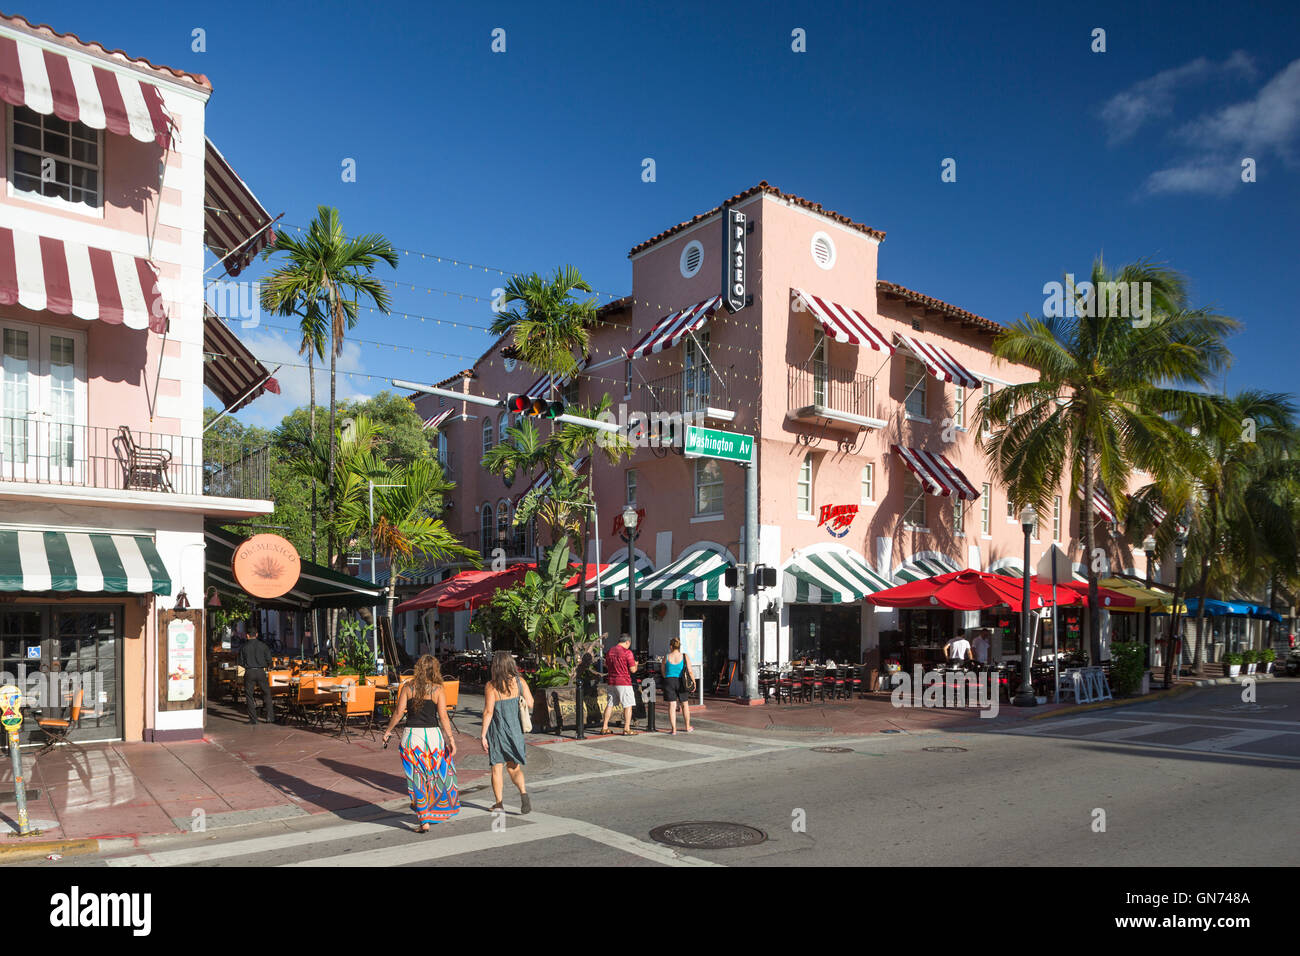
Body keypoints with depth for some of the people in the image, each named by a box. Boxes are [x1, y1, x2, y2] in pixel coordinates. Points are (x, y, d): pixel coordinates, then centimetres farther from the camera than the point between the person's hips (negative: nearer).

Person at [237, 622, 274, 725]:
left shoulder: (244, 647, -2)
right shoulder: (263, 646, -1)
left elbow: (241, 663, 2)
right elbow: (269, 661, 1)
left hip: (249, 673, -1)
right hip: (261, 671, 1)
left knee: (249, 696, 8)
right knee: (267, 694, 11)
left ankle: (253, 719, 5)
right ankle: (270, 717, 7)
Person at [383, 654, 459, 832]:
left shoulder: (407, 687, -1)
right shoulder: (437, 690, -4)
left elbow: (399, 712, -2)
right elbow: (443, 717, -9)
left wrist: (388, 730, 11)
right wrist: (451, 739, -5)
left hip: (411, 735, 1)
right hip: (432, 735, -1)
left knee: (417, 779, 7)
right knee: (438, 774, 19)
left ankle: (424, 821, 6)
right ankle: (438, 812, 30)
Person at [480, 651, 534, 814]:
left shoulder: (491, 686, -13)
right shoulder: (519, 681, -4)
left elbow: (488, 712, -15)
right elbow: (530, 704, -4)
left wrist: (483, 735, -11)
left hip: (497, 730, -3)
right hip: (515, 729, 3)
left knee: (497, 767, 12)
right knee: (514, 767, 14)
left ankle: (498, 803, 17)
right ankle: (523, 793, -11)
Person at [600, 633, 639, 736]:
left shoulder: (610, 651, 8)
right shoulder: (627, 652, -12)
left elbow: (606, 665, 20)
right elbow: (632, 670, -11)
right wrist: (635, 664, 9)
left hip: (611, 682, 7)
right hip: (624, 682, -6)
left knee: (610, 704, 14)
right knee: (628, 705, 1)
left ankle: (604, 728, 17)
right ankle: (627, 729, -1)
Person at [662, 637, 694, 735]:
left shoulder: (666, 658, -1)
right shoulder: (685, 657, -3)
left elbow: (663, 673, 6)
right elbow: (690, 672, -5)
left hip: (669, 682, 0)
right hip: (681, 682, 0)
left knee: (672, 706, 2)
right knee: (685, 704, 17)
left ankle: (674, 730, 0)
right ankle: (688, 727, 27)